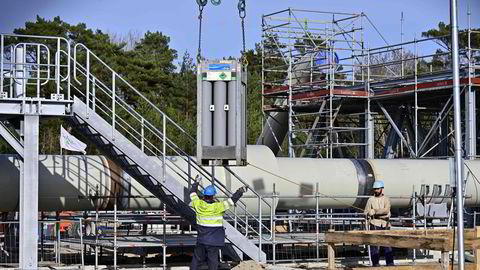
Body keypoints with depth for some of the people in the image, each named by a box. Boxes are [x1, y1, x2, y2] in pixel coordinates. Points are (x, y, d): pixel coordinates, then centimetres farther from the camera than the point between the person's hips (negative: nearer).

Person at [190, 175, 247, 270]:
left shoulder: (198, 204, -5)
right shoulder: (217, 207, -17)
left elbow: (192, 194, 13)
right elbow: (231, 201, -14)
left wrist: (196, 183, 29)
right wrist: (240, 191, -4)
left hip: (201, 240, 4)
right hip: (214, 241, -4)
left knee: (197, 259, 14)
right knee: (212, 261, 3)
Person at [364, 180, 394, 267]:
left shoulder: (386, 199, 8)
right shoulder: (371, 199, 7)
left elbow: (386, 210, -9)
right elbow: (366, 212, 2)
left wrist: (374, 212, -13)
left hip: (385, 224, 1)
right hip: (375, 224, -1)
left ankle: (390, 262, 7)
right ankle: (375, 263, -1)